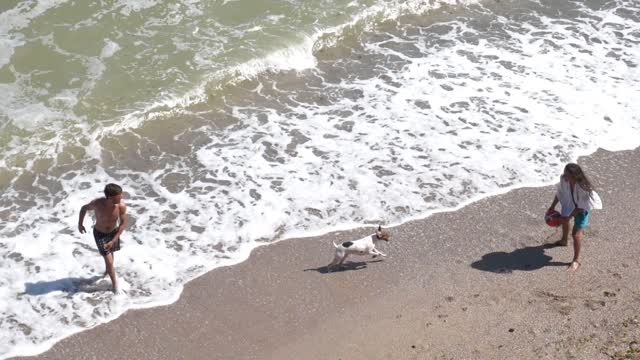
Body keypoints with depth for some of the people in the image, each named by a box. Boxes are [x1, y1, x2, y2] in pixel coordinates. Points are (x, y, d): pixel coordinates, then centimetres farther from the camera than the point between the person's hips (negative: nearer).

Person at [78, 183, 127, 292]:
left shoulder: (121, 206, -30)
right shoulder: (97, 204, -33)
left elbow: (123, 224, -18)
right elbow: (84, 208, -11)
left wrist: (113, 241, -20)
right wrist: (80, 224, -1)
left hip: (114, 232, 2)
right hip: (100, 234, -2)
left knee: (110, 252, 29)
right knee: (109, 261, -4)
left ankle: (107, 269, 60)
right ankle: (114, 283, 18)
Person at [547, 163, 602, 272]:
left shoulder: (583, 187, -44)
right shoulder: (563, 179, -30)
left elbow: (581, 207, -30)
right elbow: (559, 192, -9)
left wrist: (570, 215, -24)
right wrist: (552, 206, -4)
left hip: (583, 208, -6)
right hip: (570, 202, 7)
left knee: (576, 233, -10)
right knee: (564, 219, 31)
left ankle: (576, 261, 8)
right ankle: (564, 240, 65)